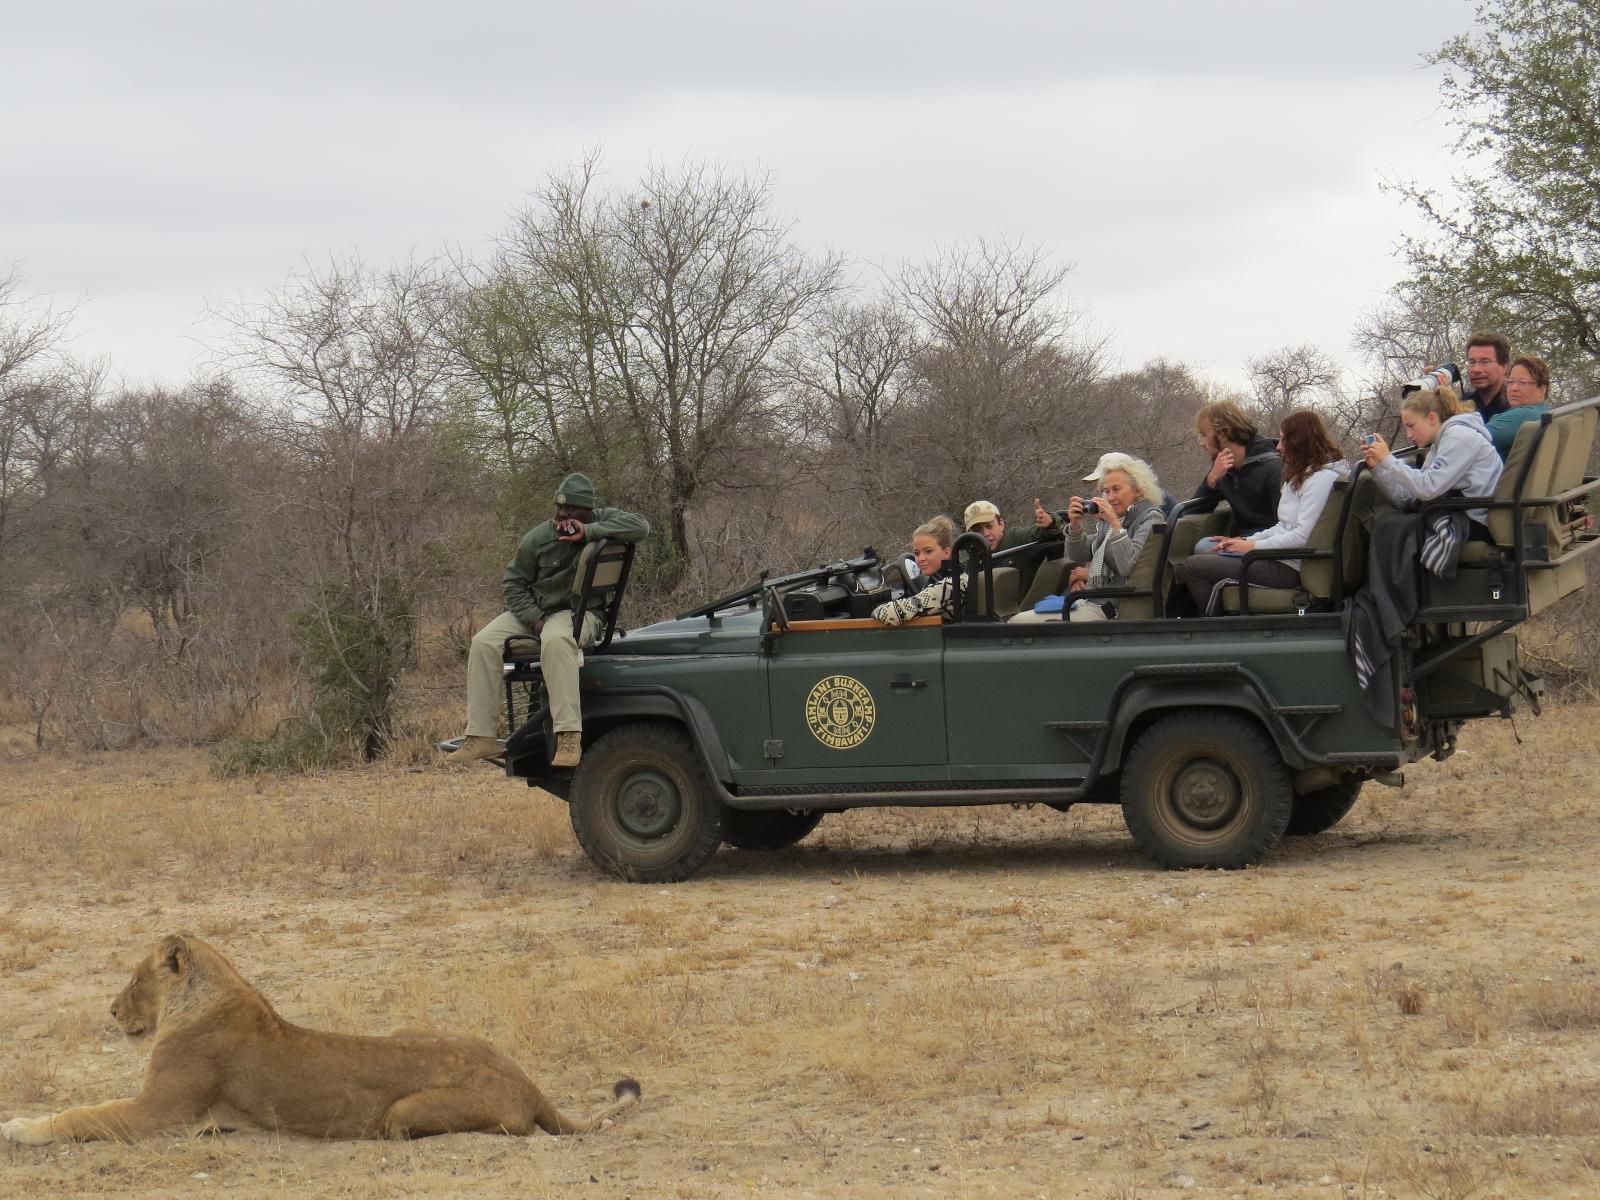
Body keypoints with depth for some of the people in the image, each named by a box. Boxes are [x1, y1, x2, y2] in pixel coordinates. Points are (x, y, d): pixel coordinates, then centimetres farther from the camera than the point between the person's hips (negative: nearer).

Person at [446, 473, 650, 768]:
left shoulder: (602, 522, -3)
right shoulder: (537, 538, -2)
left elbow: (640, 526, -21)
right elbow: (512, 582, 4)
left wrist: (588, 532, -24)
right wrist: (535, 619, -12)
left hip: (580, 613, -4)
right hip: (533, 610, 4)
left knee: (556, 640, -40)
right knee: (483, 643, -20)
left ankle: (569, 737, -45)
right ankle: (481, 737, -20)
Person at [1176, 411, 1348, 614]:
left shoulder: (1322, 478, -14)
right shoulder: (1302, 475, 18)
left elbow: (1302, 536, -21)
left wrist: (1253, 546, -13)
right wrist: (1245, 541, 7)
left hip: (1289, 567, -11)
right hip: (1279, 558, 11)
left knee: (1191, 567, -12)